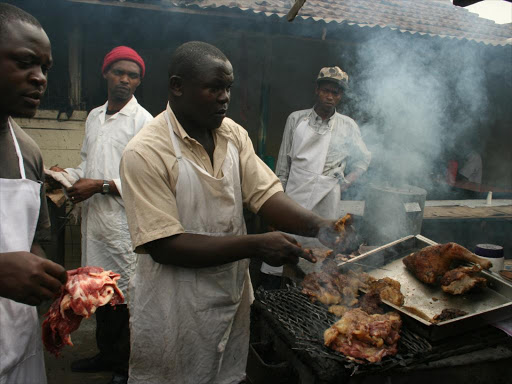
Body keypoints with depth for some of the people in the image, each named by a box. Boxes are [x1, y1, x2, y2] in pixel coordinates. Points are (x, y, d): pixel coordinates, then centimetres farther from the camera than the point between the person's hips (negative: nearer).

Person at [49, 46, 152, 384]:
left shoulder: (143, 121, -9)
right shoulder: (94, 117, 15)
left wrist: (100, 186, -16)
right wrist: (68, 175, 4)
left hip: (125, 221, -7)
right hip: (94, 217, 7)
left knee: (126, 294, 1)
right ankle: (108, 354, 36)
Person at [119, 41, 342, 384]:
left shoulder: (234, 134, 0)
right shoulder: (146, 153, -20)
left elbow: (267, 194, -4)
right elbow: (163, 246, -24)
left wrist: (319, 226, -23)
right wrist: (256, 245, -27)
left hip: (233, 299, 6)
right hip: (175, 315, -5)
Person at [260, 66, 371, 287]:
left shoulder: (348, 126, 6)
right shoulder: (296, 119, 7)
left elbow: (364, 159, 18)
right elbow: (283, 162, 10)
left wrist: (344, 184, 7)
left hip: (327, 201, 0)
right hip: (295, 197, 0)